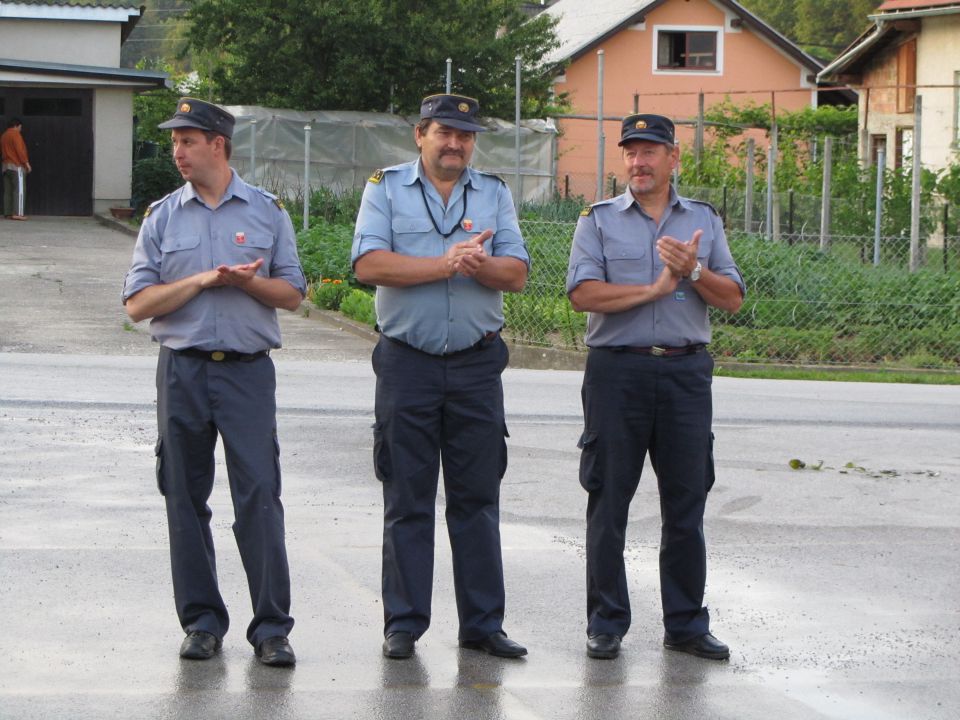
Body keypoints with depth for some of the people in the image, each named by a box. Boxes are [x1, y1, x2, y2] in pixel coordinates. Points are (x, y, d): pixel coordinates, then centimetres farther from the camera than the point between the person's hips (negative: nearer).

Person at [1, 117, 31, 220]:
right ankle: (17, 213, -17)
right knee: (19, 189, -9)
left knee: (8, 190, 6)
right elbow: (20, 150, -16)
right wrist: (26, 163, -13)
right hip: (16, 166, -8)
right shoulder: (15, 134, -9)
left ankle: (7, 213, 3)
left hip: (6, 166, 8)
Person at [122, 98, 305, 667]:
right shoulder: (163, 218, 8)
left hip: (248, 369, -2)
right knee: (186, 499, 5)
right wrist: (202, 281, -9)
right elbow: (138, 304, 1)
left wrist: (246, 281, -11)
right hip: (183, 369, 2)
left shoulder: (268, 212, 7)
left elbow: (292, 295, 7)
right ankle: (202, 621, 14)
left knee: (259, 496, -8)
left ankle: (272, 627, -5)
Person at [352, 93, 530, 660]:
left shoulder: (494, 194, 12)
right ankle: (404, 624, 8)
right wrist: (445, 264, -16)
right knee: (408, 500, 2)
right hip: (407, 363, -2)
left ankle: (483, 623, 10)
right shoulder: (387, 189, 4)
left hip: (477, 364, 2)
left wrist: (478, 264, -19)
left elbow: (516, 273, 1)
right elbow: (370, 263, -10)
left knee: (478, 497, 4)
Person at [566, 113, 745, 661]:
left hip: (686, 371, 2)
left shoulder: (704, 221, 14)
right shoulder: (599, 221, 6)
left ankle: (686, 623, 12)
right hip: (617, 370, -2)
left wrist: (693, 271, -10)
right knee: (609, 502, 1)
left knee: (687, 503, 4)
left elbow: (733, 299, 7)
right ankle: (606, 624, 8)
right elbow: (583, 293, -9)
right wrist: (655, 288, -11)